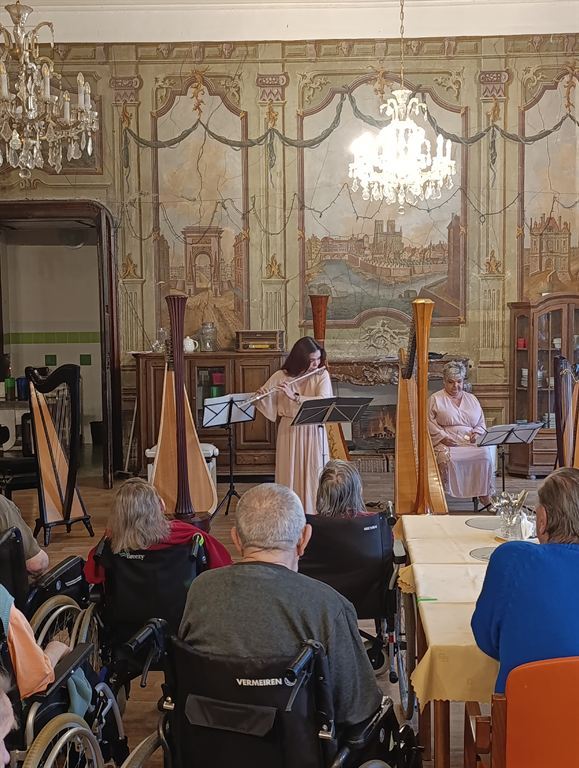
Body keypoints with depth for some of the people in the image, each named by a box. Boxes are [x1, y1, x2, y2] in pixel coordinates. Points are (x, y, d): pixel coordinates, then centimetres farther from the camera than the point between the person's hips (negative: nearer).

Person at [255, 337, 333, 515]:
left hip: (314, 433, 0)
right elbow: (265, 405, 3)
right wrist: (259, 397, -20)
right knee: (289, 475, 1)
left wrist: (294, 396, -26)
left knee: (314, 476, 1)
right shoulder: (280, 377, -1)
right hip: (289, 432, 0)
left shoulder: (322, 375, -2)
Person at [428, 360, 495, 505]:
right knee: (446, 458, -36)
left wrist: (477, 433, 0)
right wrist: (443, 437, -14)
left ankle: (485, 495, -21)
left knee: (486, 453, -27)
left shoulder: (472, 399, 22)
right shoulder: (436, 399, 10)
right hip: (446, 443, -3)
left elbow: (481, 424, 22)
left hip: (471, 442, 3)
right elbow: (429, 423, 0)